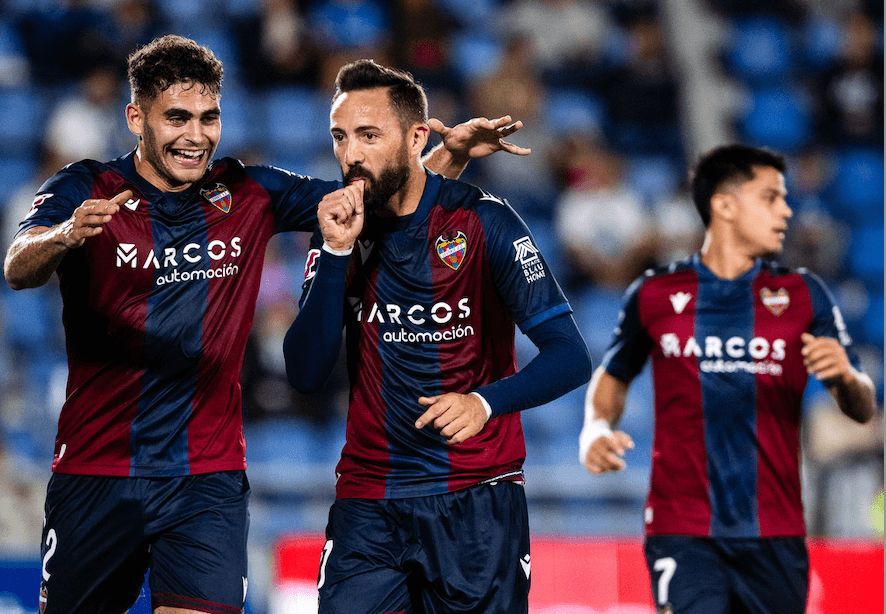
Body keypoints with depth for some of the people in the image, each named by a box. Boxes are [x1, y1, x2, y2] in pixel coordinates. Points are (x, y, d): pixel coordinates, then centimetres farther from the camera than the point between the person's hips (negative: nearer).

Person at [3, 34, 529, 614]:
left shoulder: (248, 194, 5)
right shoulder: (85, 191, -4)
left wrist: (452, 153, -11)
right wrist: (66, 236, -43)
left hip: (209, 478, 1)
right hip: (95, 473, -1)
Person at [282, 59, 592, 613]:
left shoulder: (481, 220, -7)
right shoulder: (339, 228, 4)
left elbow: (570, 357, -12)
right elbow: (305, 375, -4)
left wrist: (486, 401, -30)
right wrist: (335, 253, -14)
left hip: (477, 500, -2)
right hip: (368, 501, 2)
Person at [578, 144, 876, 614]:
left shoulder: (803, 295, 6)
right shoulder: (655, 294, 4)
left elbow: (861, 410, 5)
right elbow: (613, 376, 19)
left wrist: (845, 375, -18)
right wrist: (596, 429, -1)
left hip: (776, 536, 2)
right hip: (682, 534, -2)